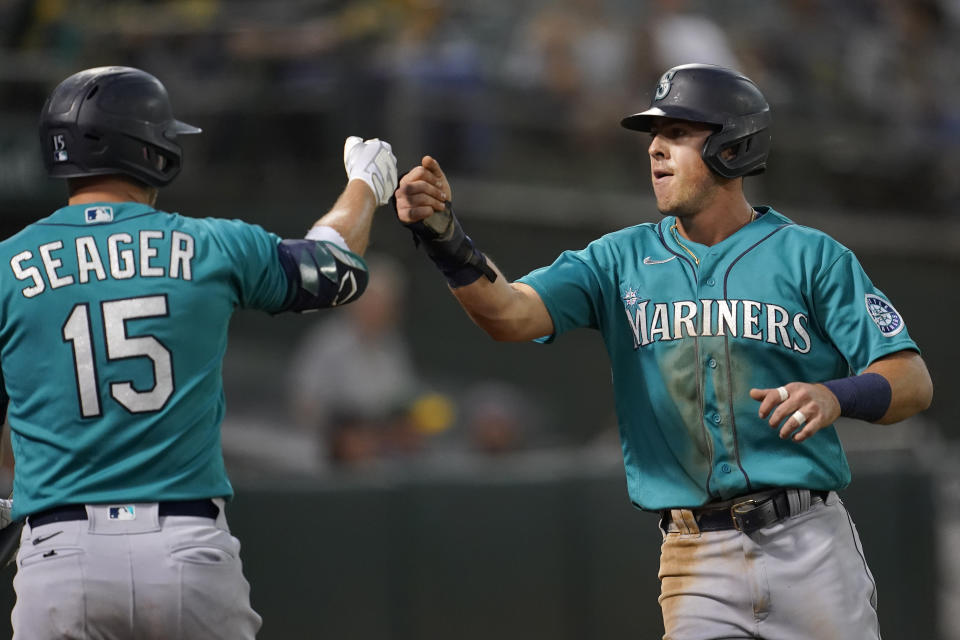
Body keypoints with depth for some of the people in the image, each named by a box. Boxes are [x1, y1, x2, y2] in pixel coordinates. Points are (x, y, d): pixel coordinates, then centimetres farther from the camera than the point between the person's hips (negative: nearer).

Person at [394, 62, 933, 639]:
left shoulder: (812, 257, 3)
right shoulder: (622, 260, 11)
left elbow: (914, 383, -2)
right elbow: (509, 314, -5)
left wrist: (836, 395, -23)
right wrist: (449, 241, -23)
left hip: (807, 543, -1)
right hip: (697, 561, 1)